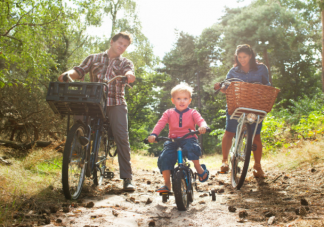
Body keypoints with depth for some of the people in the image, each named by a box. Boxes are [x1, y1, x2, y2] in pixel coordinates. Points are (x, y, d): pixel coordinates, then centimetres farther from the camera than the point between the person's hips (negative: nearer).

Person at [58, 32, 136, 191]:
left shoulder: (126, 62, 16)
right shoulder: (94, 58, 18)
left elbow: (129, 72, -7)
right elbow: (80, 71, 5)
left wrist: (129, 75, -32)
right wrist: (68, 74, -18)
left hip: (116, 103, -1)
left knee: (122, 137, -11)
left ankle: (127, 178, -6)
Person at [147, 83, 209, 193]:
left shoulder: (193, 113, 7)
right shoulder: (169, 113, 9)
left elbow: (200, 121, -10)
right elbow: (160, 124, -4)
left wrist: (202, 126, -36)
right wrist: (153, 134, -23)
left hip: (189, 139, -2)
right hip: (173, 140, 2)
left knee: (191, 148, -36)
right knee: (164, 158, -18)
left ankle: (200, 169, -12)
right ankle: (167, 184, -5)